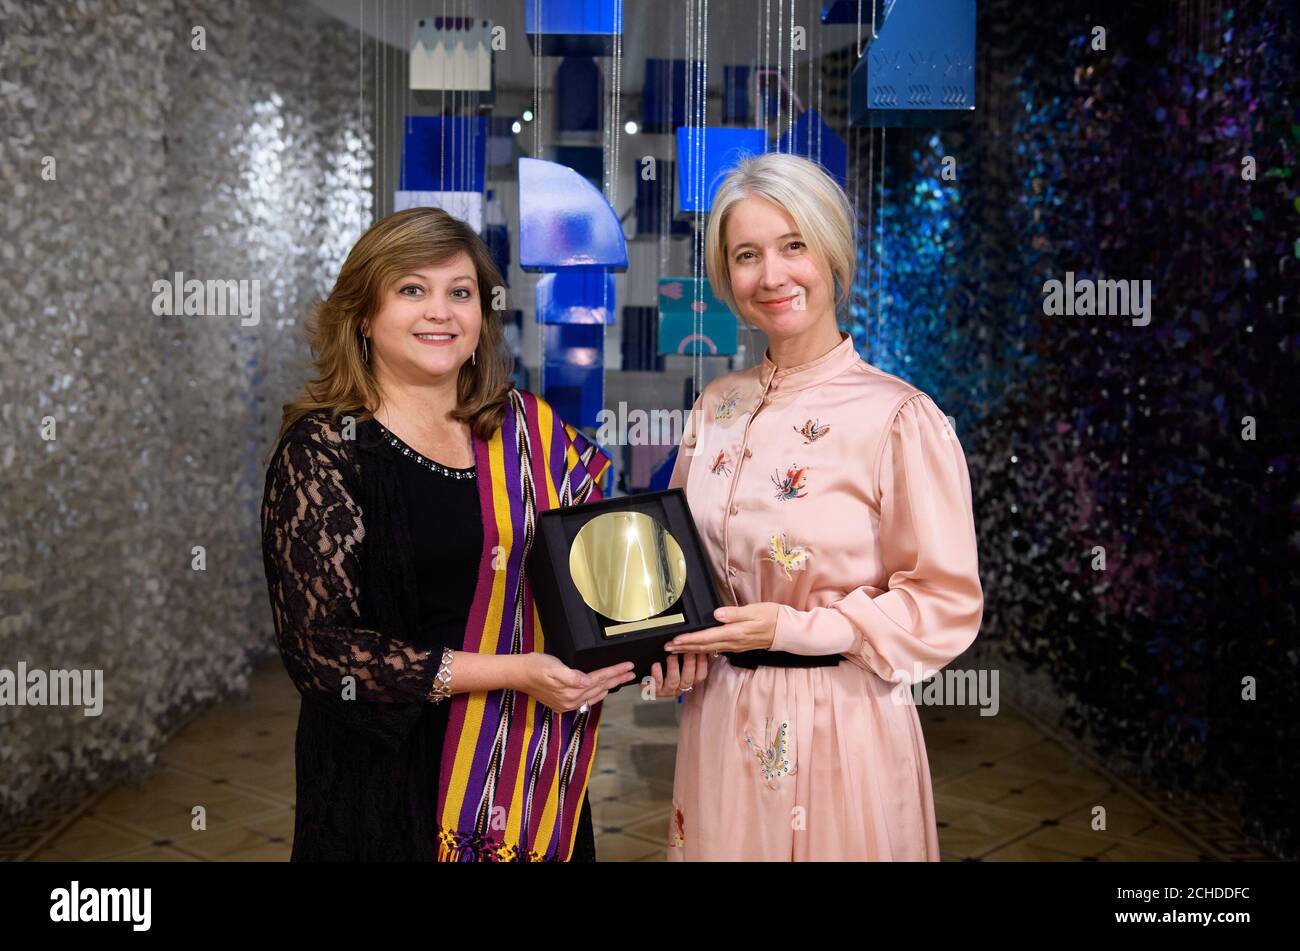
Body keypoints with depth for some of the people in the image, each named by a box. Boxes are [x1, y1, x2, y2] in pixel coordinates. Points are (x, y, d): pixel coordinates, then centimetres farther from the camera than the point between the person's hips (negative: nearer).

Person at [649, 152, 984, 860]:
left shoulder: (901, 418, -15)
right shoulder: (716, 408, 3)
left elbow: (948, 605, -12)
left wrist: (793, 628, -18)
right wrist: (671, 636, -3)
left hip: (840, 723, -5)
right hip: (720, 719, 5)